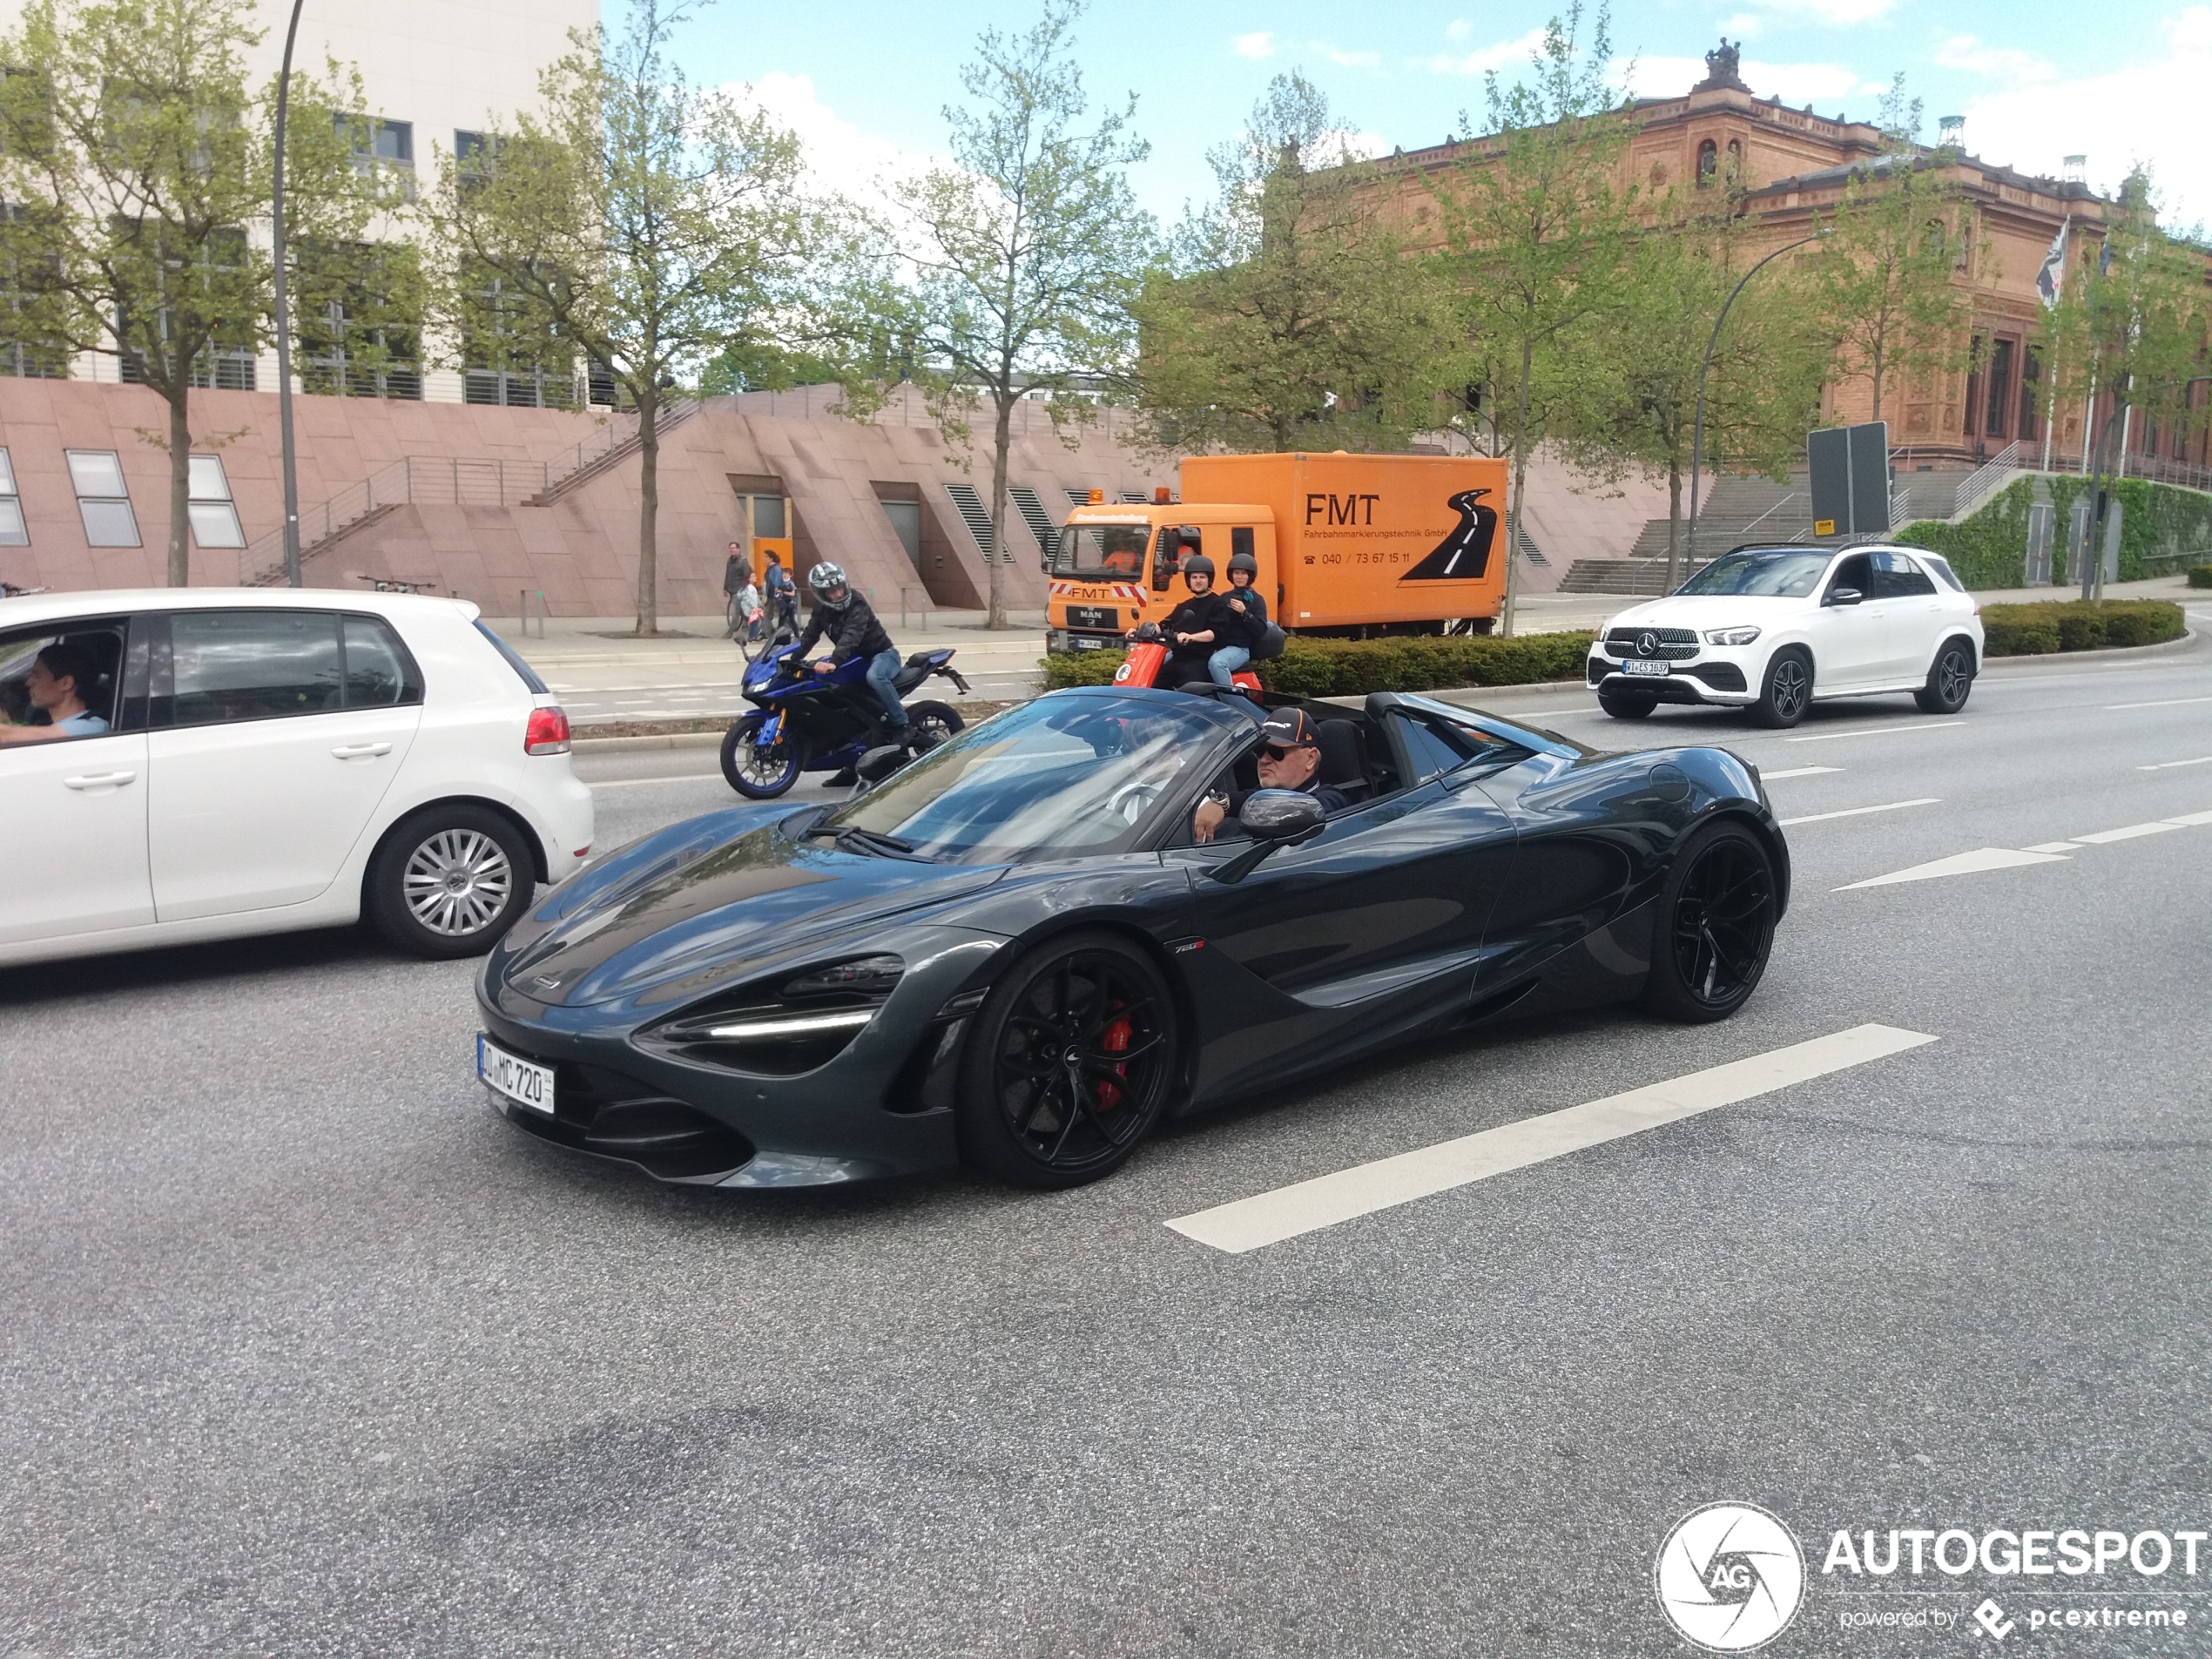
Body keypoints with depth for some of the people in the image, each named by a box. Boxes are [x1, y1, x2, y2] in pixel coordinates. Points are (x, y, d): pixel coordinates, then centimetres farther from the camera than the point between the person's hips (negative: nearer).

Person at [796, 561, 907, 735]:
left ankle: (901, 725, -30)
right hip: (857, 657, 8)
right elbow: (810, 634, 1)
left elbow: (851, 636, -40)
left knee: (874, 677, -40)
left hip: (882, 653, -8)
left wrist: (834, 662, -56)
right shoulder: (821, 607, -2)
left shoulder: (857, 606, -25)